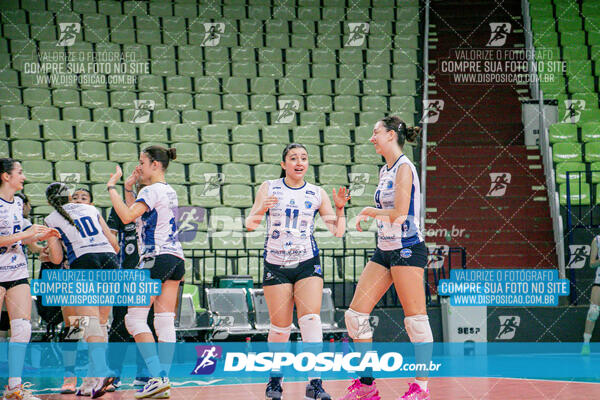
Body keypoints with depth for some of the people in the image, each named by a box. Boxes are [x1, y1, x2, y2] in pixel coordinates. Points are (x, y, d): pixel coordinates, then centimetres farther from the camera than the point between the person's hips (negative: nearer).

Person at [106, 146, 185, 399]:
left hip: (157, 257, -9)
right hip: (176, 258, 9)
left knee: (135, 318, -7)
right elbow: (136, 215, 29)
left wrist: (111, 187, -12)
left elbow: (127, 217, -22)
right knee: (165, 322, 4)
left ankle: (157, 377, -16)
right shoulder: (169, 191, 19)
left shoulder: (152, 190, -9)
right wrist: (128, 188, 21)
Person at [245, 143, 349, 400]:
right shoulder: (269, 188, 3)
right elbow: (250, 224, -4)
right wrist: (261, 210, -24)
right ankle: (275, 378, 22)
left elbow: (338, 231, 5)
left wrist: (340, 208, -12)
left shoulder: (317, 194, 6)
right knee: (281, 326, 1)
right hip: (276, 264, 0)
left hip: (307, 263, 0)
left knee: (311, 319, -16)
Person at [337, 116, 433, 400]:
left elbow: (399, 214, -17)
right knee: (355, 314, 3)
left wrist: (369, 211, -3)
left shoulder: (404, 168, -11)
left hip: (407, 249, -9)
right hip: (384, 250, 9)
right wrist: (368, 215, 4)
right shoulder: (385, 171, 16)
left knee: (415, 318, -5)